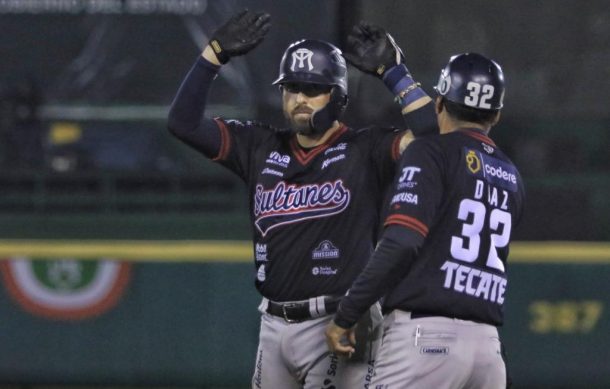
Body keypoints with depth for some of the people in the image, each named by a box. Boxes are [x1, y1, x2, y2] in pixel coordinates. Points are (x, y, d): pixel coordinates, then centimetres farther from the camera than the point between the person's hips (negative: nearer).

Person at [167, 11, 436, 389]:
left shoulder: (365, 151, -2)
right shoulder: (261, 148, 12)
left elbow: (430, 131, -16)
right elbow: (184, 121, 9)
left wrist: (393, 72, -13)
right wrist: (216, 53, 2)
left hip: (339, 326, -6)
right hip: (275, 325, 6)